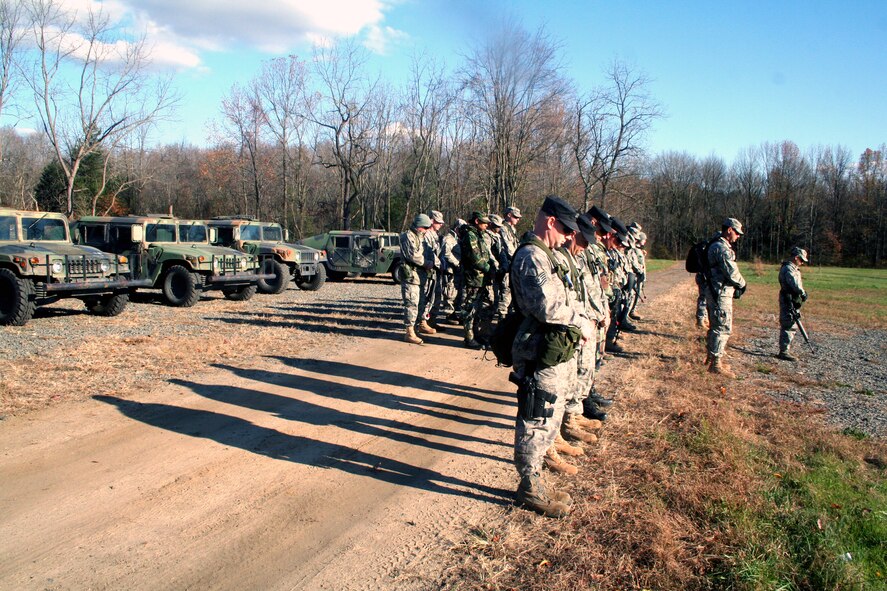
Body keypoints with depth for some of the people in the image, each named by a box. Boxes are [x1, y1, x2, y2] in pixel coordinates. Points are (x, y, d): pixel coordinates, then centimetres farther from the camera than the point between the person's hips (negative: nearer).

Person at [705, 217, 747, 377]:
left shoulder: (716, 246, 16)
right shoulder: (722, 248, -18)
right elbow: (732, 272, -20)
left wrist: (737, 286, 10)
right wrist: (742, 284, -2)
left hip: (715, 292, 11)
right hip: (721, 293, -11)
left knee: (715, 326, 19)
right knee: (723, 328, -7)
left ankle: (712, 356, 30)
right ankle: (716, 363, -4)